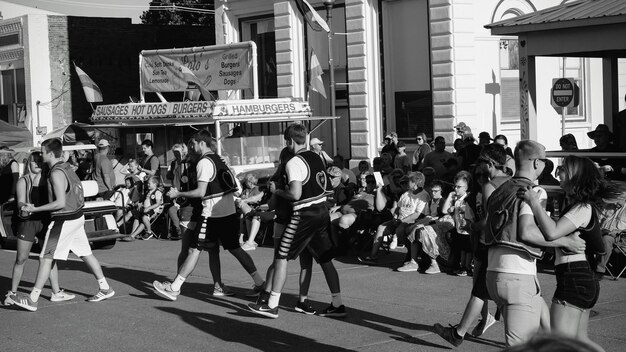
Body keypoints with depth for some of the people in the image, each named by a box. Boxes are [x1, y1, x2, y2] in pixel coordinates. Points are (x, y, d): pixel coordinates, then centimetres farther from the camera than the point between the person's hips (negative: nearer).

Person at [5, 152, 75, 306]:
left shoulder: (47, 180, 8)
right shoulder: (23, 181, -3)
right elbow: (20, 202, -12)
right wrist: (24, 207, -33)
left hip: (45, 221, 4)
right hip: (27, 222, -4)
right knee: (21, 259, 0)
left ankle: (56, 292, 12)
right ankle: (12, 293, 12)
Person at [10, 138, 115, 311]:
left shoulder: (57, 173, -19)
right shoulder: (67, 167, 7)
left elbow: (61, 203, -23)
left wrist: (34, 209, -18)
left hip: (64, 220, -9)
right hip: (77, 217, 9)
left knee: (46, 258, -4)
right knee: (86, 254, 17)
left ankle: (32, 299, -1)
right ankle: (105, 288, 24)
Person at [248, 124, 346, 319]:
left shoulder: (294, 163, -14)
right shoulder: (316, 158, 9)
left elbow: (295, 194, -23)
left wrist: (276, 191, -5)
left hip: (304, 215, -7)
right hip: (322, 211, 7)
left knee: (281, 257, 2)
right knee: (325, 260, 12)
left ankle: (272, 305, 4)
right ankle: (337, 305, 14)